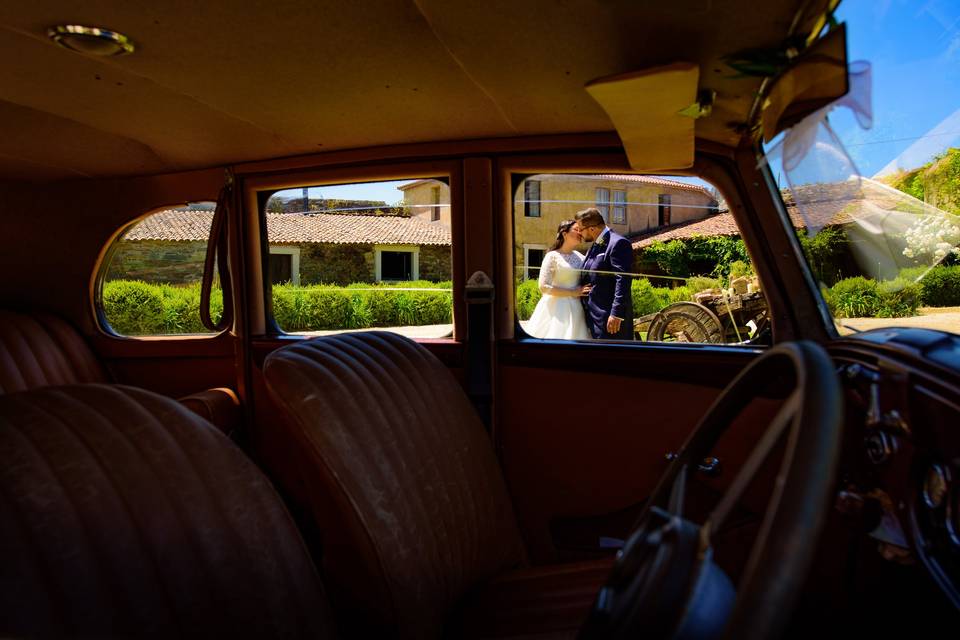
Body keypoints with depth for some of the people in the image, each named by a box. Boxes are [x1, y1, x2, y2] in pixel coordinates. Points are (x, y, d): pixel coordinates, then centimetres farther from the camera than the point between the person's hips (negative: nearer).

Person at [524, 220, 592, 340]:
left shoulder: (580, 256, 10)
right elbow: (544, 287, -12)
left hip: (575, 309, 5)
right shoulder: (553, 256, -6)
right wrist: (573, 293, -13)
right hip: (556, 309, -5)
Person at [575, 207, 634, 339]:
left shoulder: (618, 243, -12)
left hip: (610, 318, -9)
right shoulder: (594, 246, 18)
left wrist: (616, 314, -24)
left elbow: (623, 280, -20)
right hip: (594, 318, 10)